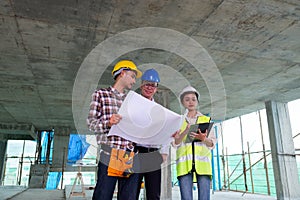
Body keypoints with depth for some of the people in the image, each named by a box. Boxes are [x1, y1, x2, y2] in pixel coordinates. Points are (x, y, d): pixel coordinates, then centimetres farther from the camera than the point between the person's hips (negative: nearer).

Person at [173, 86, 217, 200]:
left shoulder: (206, 119, 15)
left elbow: (212, 144, 8)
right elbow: (175, 143, 4)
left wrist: (204, 139, -14)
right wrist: (185, 132, -16)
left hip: (202, 162, 1)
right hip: (184, 163, 0)